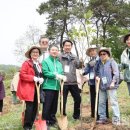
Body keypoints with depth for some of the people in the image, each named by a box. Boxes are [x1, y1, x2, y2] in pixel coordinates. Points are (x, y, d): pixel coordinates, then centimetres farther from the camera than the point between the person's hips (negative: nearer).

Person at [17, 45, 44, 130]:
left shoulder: (39, 64, 17)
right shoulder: (26, 63, -4)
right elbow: (22, 75, -13)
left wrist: (41, 79, -1)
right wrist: (33, 78, -19)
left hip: (37, 89, 7)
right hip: (28, 89, -7)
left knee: (35, 107, 8)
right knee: (29, 107, -10)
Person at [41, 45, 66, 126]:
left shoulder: (59, 63, 13)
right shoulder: (45, 61, -4)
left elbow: (61, 73, 9)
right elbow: (45, 73, -14)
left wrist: (62, 77, -13)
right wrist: (56, 75, -19)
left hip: (56, 87, 6)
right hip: (48, 86, -6)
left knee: (54, 106, 15)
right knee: (47, 106, -4)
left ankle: (52, 121, 27)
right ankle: (45, 122, 7)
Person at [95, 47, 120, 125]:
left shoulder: (112, 62, -3)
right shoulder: (99, 63, 12)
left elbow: (116, 73, -9)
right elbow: (97, 72, 23)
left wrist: (113, 82, -16)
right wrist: (97, 76, 2)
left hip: (110, 85, -6)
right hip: (102, 86, 6)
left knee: (113, 102, -3)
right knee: (101, 102, 10)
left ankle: (116, 119, 4)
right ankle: (102, 118, 22)